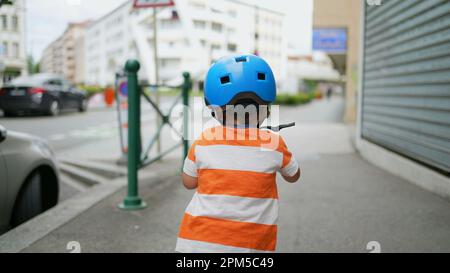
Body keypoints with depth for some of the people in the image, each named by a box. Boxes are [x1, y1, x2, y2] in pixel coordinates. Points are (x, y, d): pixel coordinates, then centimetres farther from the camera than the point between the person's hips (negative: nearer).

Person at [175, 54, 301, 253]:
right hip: (252, 243, 0)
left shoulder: (203, 142, -7)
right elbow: (293, 176, 14)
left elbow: (189, 182, 8)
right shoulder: (274, 144, -7)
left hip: (199, 240, 1)